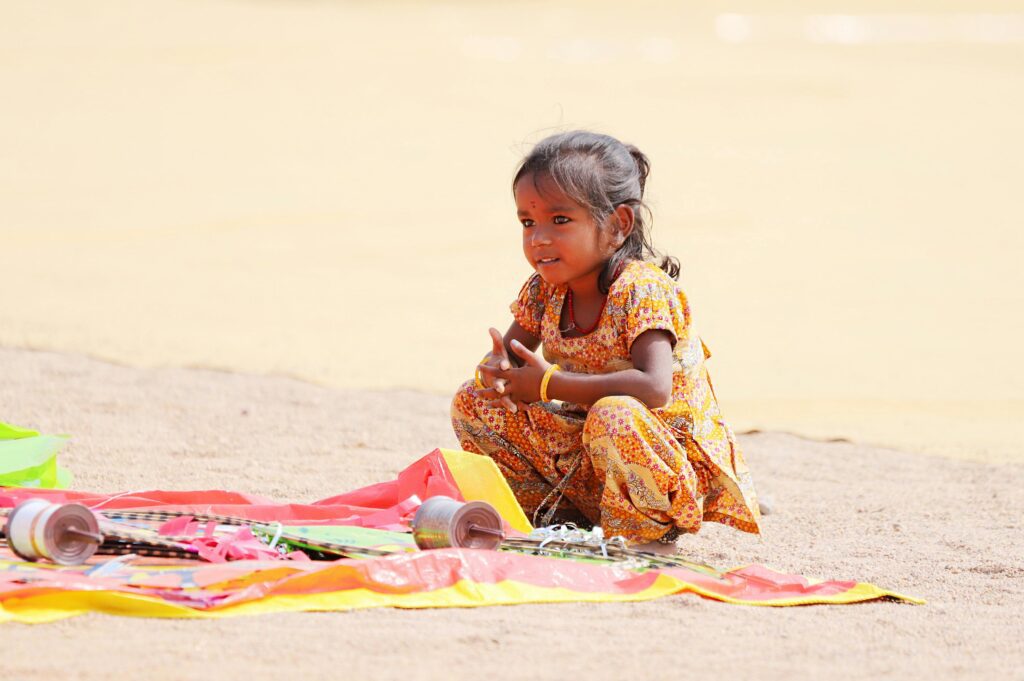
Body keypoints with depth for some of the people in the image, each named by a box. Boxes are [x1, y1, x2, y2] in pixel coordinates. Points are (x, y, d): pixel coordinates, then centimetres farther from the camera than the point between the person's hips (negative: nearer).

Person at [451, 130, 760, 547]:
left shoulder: (642, 289, -22)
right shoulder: (545, 289, 1)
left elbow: (654, 388, -35)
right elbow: (507, 354, 10)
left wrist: (550, 384, -33)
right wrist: (496, 372, -18)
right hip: (580, 456, 7)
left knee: (613, 416, -40)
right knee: (472, 404, 0)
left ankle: (644, 530, -15)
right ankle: (559, 511, 2)